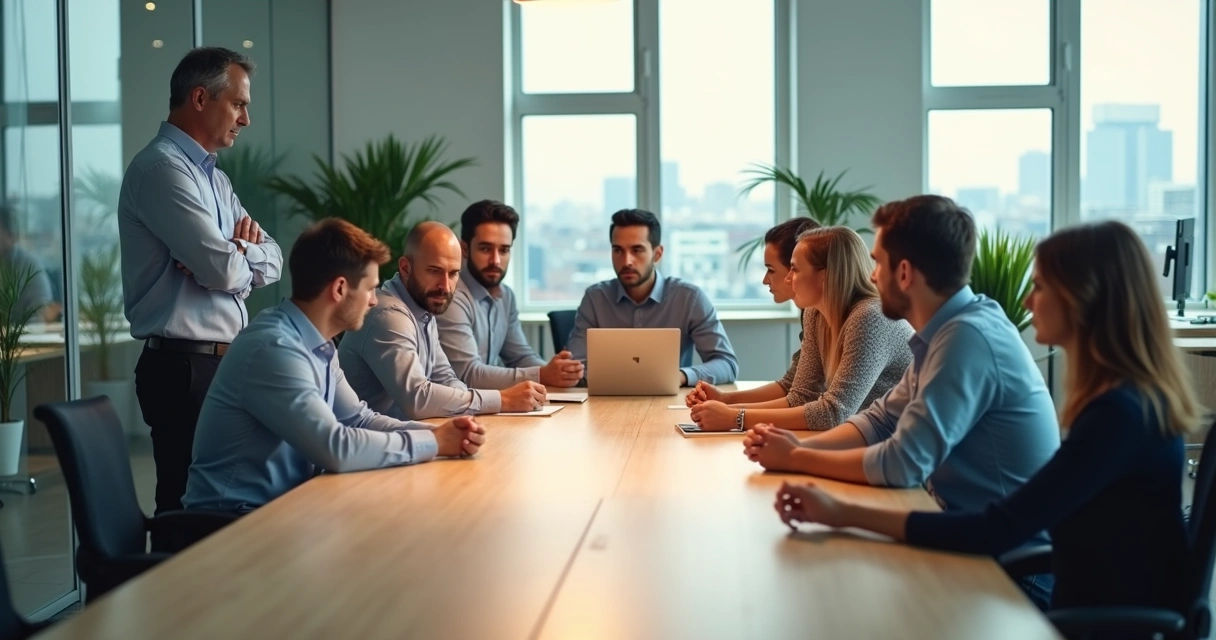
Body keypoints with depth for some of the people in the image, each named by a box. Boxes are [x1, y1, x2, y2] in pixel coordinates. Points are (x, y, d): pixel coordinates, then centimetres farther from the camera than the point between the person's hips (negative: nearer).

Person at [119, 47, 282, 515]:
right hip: (185, 369, -9)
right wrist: (241, 252, 2)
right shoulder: (161, 167, -12)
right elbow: (224, 270, -21)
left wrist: (231, 257, -10)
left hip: (224, 363, 9)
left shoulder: (214, 177, 18)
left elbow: (272, 261, 11)